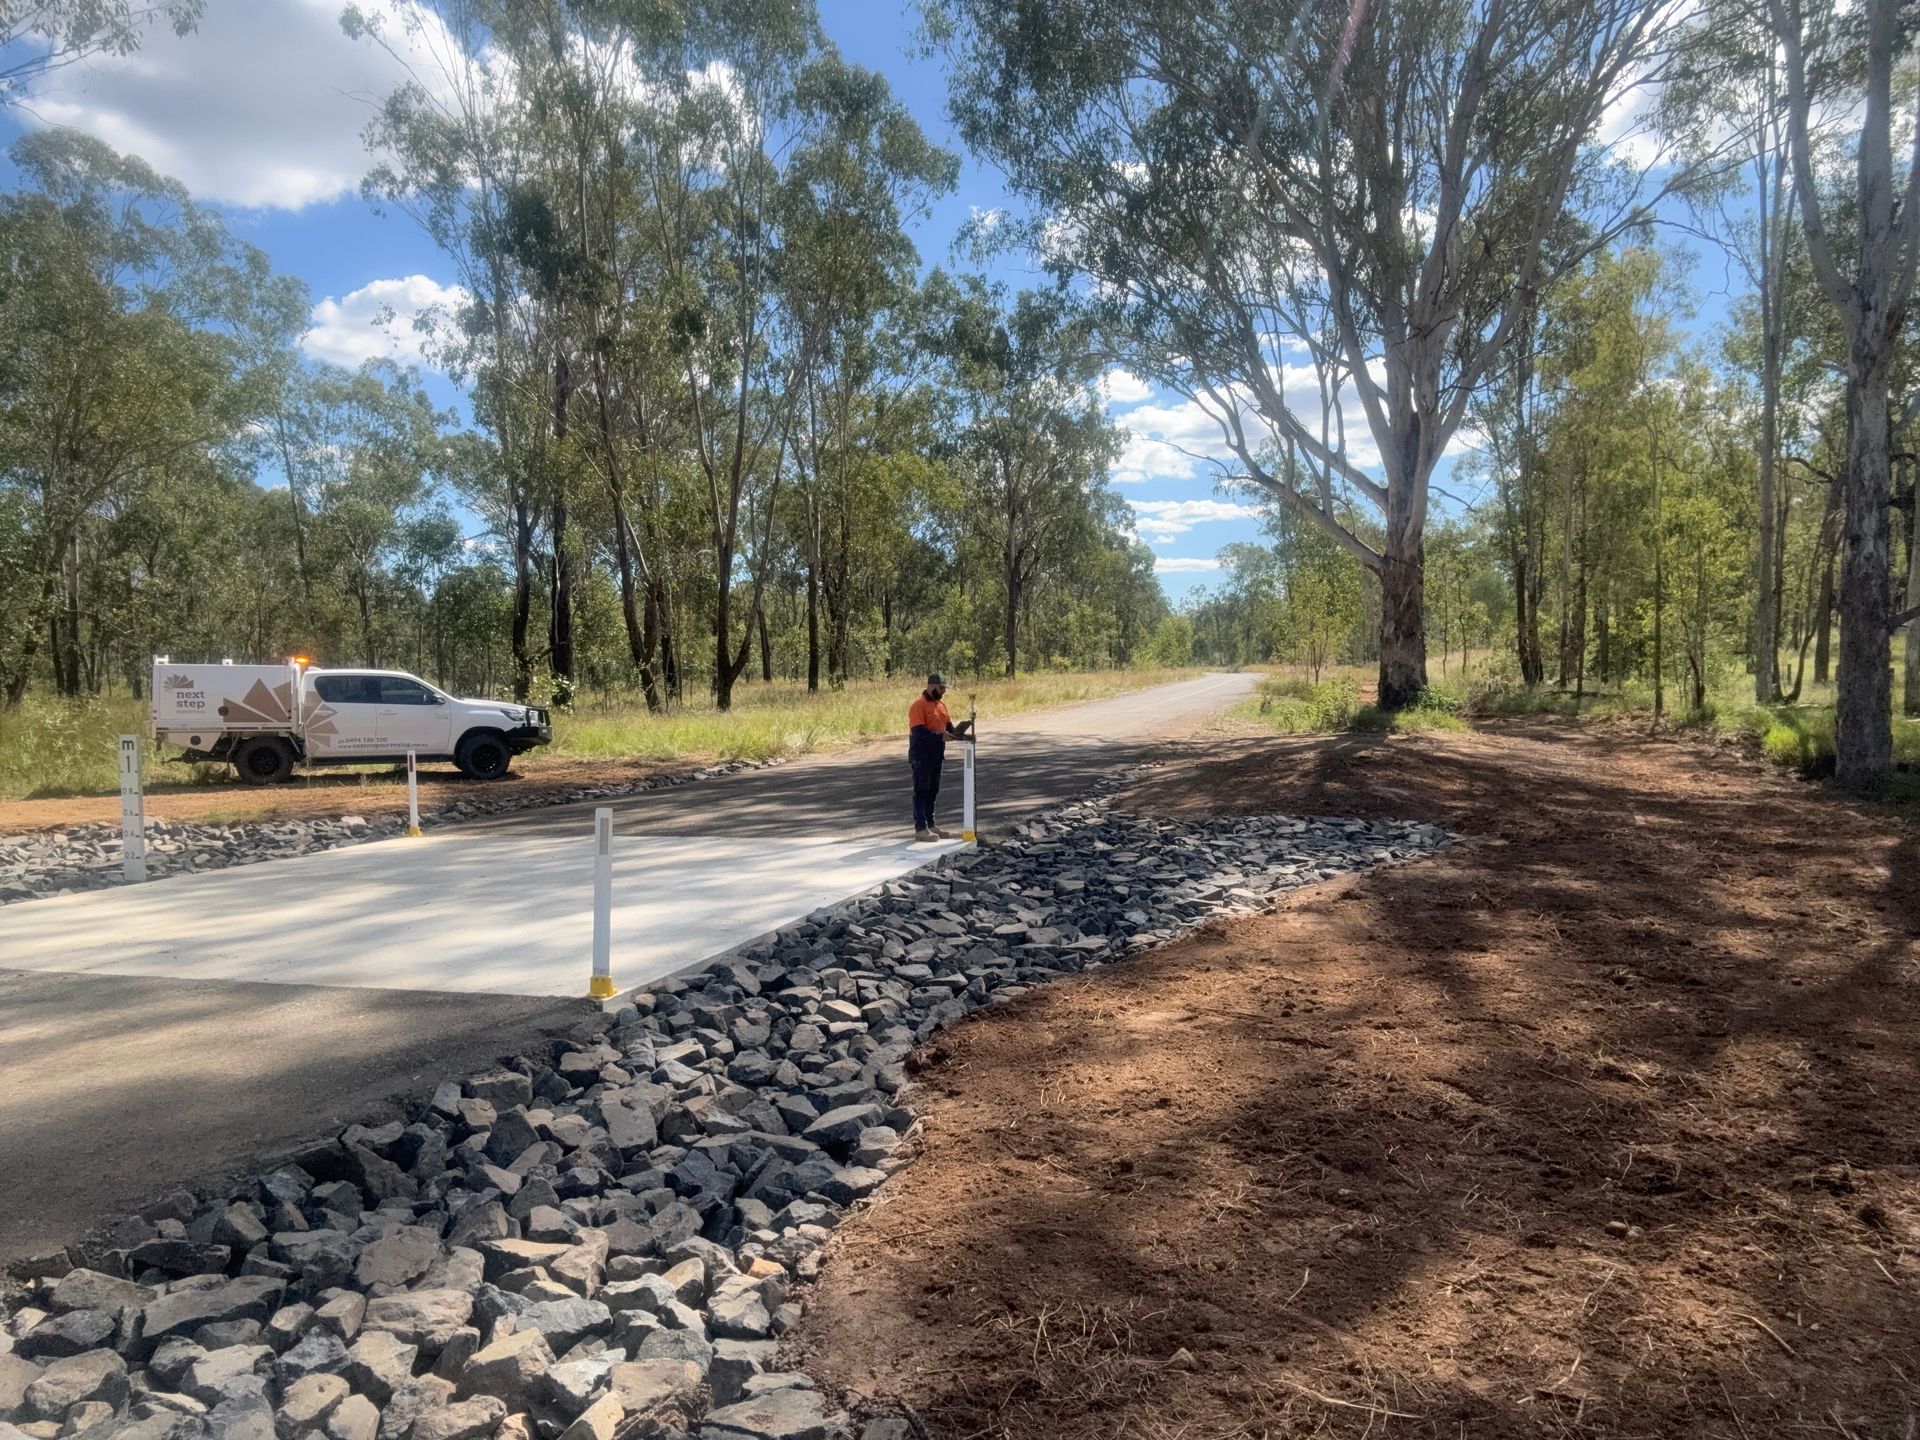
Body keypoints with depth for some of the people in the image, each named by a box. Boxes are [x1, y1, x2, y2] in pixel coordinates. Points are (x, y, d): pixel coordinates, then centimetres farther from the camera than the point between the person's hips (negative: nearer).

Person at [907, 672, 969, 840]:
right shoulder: (919, 705, -15)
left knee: (933, 790, 14)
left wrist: (959, 734, -3)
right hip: (921, 755, -8)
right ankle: (920, 828, -3)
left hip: (936, 755, 8)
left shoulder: (941, 704, 12)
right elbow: (918, 731, -23)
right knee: (921, 790, -5)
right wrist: (940, 736, -30)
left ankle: (930, 824, 22)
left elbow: (948, 726, 16)